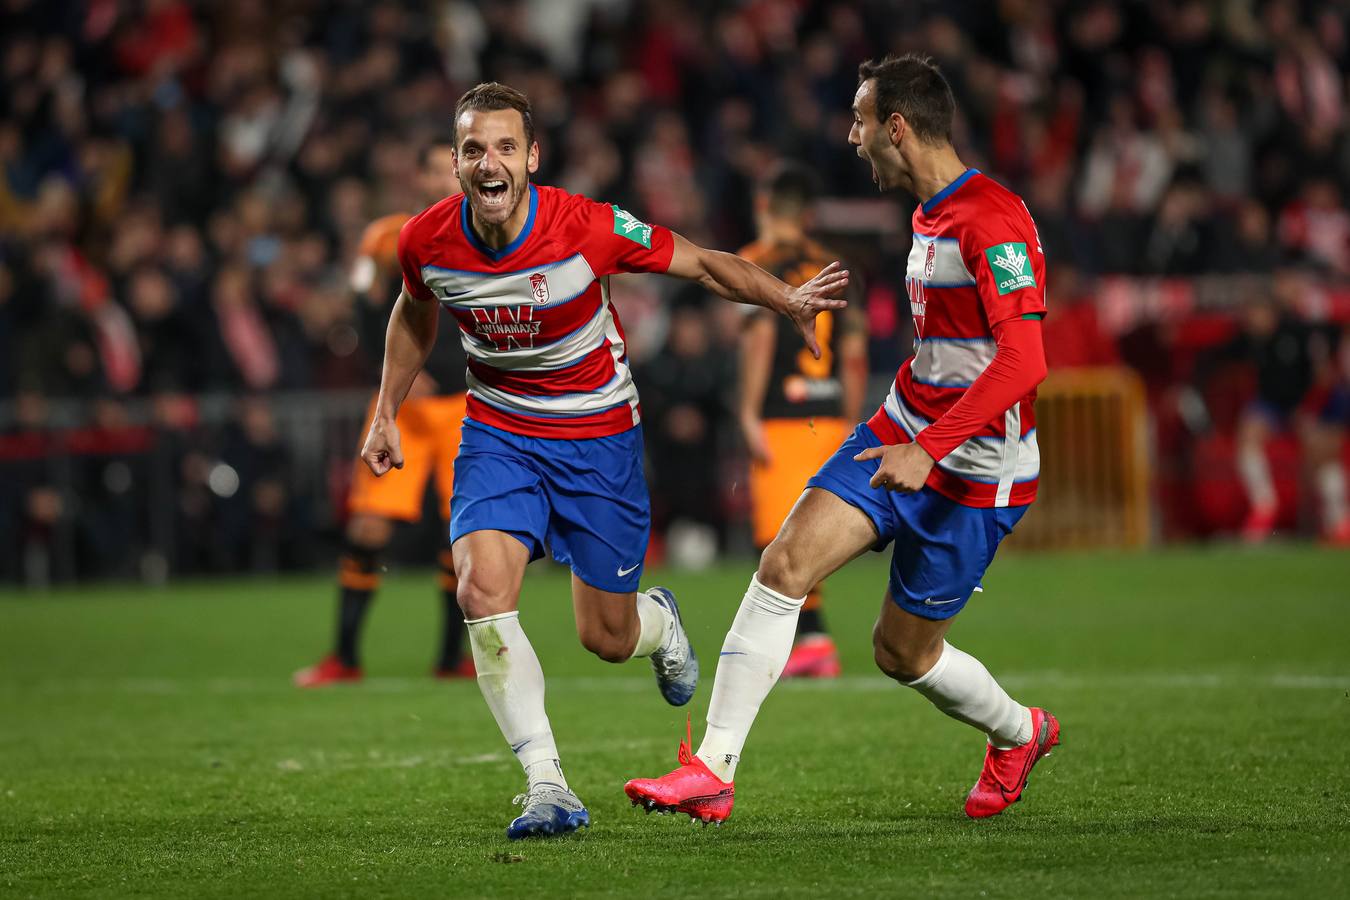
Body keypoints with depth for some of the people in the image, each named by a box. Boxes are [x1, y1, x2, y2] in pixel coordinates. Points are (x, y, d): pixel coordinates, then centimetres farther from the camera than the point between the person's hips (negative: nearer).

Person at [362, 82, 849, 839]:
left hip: (599, 437, -2)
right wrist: (387, 414, 12)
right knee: (482, 589, -24)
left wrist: (789, 299, -27)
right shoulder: (427, 242, -14)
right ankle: (547, 785, -20)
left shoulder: (588, 229, -24)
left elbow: (706, 265, -13)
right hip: (500, 434, 2)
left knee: (607, 638, 6)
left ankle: (659, 622, 46)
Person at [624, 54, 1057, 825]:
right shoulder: (930, 216, 9)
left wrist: (928, 449, -34)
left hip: (975, 473, -8)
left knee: (903, 652, 5)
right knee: (785, 565, -9)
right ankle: (714, 771, -8)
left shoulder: (994, 221, -22)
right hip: (903, 437, 8)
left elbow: (1024, 361, -30)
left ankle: (1018, 733, 36)